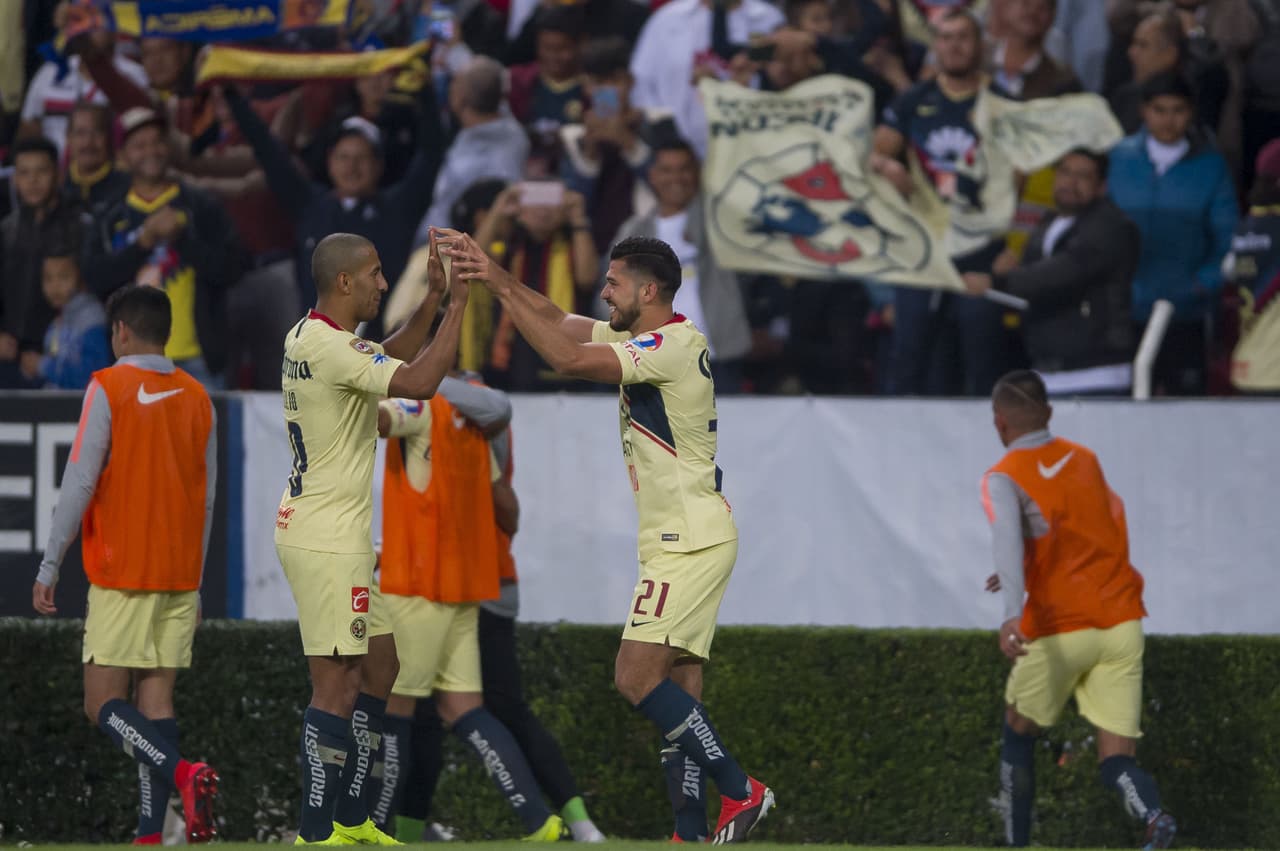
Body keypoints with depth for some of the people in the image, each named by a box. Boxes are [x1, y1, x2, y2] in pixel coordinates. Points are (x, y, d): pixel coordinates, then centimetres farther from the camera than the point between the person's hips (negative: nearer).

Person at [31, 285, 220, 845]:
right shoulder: (197, 398, 10)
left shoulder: (109, 388, -7)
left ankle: (183, 773, -27)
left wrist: (49, 567, -7)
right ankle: (150, 834, -4)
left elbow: (80, 482, -12)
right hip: (180, 575, 5)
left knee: (104, 704, -3)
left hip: (121, 573, -5)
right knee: (156, 699, 4)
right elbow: (207, 498, 12)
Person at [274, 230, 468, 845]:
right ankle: (315, 833, -8)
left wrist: (432, 299, 14)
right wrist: (457, 306, -19)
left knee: (379, 665, 17)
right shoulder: (327, 346, -20)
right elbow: (419, 382, -27)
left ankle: (350, 818, 21)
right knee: (338, 683, -8)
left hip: (332, 535, 11)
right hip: (327, 540, -11)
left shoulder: (308, 337, 11)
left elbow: (392, 357, 26)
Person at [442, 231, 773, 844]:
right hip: (681, 540, 10)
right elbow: (558, 322, 16)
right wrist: (489, 275, 6)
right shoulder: (645, 341, 14)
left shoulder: (673, 346, -16)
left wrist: (500, 287, -19)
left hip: (690, 541, -10)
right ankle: (691, 833, 5)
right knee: (677, 696, 7)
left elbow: (567, 358, -24)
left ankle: (741, 791, -13)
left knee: (637, 678, -15)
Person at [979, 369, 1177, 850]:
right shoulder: (1085, 461, 13)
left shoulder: (1004, 479, -5)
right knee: (1116, 761, 2)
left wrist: (1013, 612, -39)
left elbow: (1007, 538, -25)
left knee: (1019, 736, 22)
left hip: (1059, 632, -4)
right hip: (1122, 621, 4)